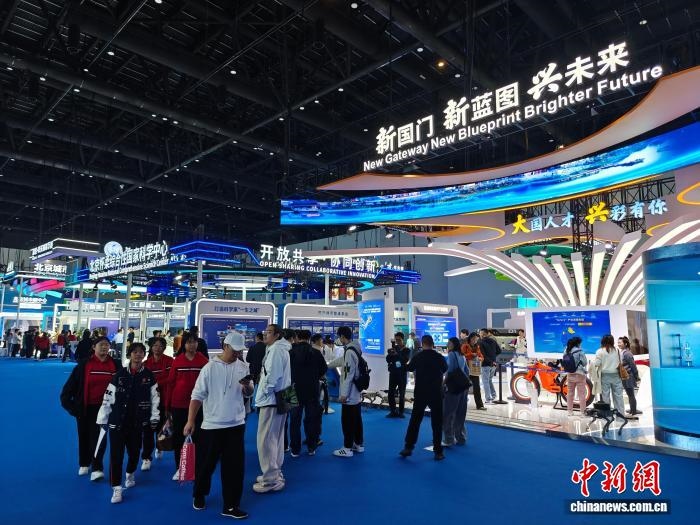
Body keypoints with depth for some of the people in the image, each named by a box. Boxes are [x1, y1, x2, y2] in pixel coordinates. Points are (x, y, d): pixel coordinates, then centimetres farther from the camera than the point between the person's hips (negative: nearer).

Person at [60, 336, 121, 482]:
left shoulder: (115, 365, -5)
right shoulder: (84, 364, -8)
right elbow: (71, 384, -5)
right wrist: (68, 403, -7)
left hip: (105, 407, -1)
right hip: (85, 408, 1)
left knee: (99, 438, -4)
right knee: (84, 437, 16)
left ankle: (97, 469, 1)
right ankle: (84, 464, 36)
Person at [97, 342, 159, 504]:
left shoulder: (148, 376, 0)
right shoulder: (119, 374, -1)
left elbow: (155, 398, 2)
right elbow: (108, 398, 0)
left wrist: (154, 418, 0)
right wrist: (102, 419, 0)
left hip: (138, 421, 1)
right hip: (117, 420, -1)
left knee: (134, 451, 14)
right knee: (116, 453, -5)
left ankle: (130, 474, 43)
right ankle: (116, 487, 5)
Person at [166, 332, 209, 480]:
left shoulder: (204, 361, -4)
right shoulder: (177, 361, -1)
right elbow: (170, 383, 2)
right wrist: (167, 406, 3)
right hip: (178, 405, 2)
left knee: (197, 436, 7)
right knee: (178, 437, 11)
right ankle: (178, 468, 26)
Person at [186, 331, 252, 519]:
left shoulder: (243, 367, 1)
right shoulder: (210, 368, -10)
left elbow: (249, 393, 8)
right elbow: (197, 396, -9)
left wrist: (247, 386, -15)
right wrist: (190, 421, -13)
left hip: (236, 424, 3)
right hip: (212, 424, -3)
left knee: (235, 465, 5)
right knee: (206, 464, 12)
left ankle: (231, 505, 17)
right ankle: (199, 496, 37)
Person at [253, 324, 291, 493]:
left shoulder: (275, 349, -15)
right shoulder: (282, 349, 17)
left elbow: (272, 375, -21)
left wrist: (264, 392, -10)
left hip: (271, 400, -11)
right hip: (279, 399, 11)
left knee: (266, 440, -5)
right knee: (276, 439, 18)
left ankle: (270, 480, 1)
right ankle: (275, 474, 28)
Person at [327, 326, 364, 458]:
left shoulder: (349, 351, -20)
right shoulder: (354, 350, 10)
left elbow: (349, 374, -23)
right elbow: (341, 361, 27)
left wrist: (344, 393, -20)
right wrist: (327, 365, 38)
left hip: (350, 394, -9)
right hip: (356, 393, 9)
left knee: (347, 421, 0)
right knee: (357, 419, 16)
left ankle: (347, 448, 7)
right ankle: (359, 444, 26)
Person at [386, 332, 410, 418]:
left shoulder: (406, 350, -1)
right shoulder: (393, 348, 5)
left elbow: (405, 360, -18)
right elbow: (388, 360, -4)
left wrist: (397, 354, -31)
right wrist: (390, 354, -23)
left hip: (402, 374, -2)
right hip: (393, 373, 2)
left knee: (402, 394, 3)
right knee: (391, 393, -2)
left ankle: (401, 412, 12)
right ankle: (393, 411, 9)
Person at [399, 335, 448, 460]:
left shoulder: (417, 357, -6)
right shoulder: (440, 357, -7)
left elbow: (409, 368, 13)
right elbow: (445, 369, 14)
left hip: (420, 393, 1)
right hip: (436, 393, 0)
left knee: (414, 420, 10)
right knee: (437, 422, 6)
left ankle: (408, 447, 11)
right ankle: (438, 451, 7)